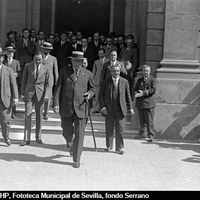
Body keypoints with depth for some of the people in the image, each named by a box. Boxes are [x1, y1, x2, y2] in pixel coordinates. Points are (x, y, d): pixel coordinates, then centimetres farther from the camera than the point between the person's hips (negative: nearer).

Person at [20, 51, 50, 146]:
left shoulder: (46, 69, 0)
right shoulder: (28, 66, 1)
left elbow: (47, 84, 5)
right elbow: (24, 80, 6)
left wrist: (46, 95, -7)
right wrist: (22, 93, 3)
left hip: (40, 93, 0)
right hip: (29, 93, 0)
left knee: (39, 116, 7)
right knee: (28, 115, -5)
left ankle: (38, 137, 20)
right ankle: (26, 139, -3)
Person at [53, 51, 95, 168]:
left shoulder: (88, 74, 5)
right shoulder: (64, 72, 4)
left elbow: (92, 89, 16)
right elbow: (58, 88, 1)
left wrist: (89, 94, -7)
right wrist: (56, 103, -8)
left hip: (81, 107, 0)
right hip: (66, 108, 0)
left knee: (79, 134, -2)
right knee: (67, 132, 7)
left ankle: (76, 160, 9)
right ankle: (70, 142, 45)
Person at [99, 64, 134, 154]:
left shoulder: (124, 81, 5)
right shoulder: (106, 82, 3)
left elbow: (128, 95, 9)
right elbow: (101, 95, 5)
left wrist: (130, 107, 3)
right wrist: (103, 107, -6)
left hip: (120, 109, 0)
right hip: (109, 109, 1)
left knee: (120, 129, -2)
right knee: (109, 129, 9)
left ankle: (119, 147, 8)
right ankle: (109, 146, 26)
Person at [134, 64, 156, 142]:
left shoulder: (152, 80, 1)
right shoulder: (139, 80, 17)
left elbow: (153, 90, -12)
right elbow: (135, 89, 15)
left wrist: (143, 93, -18)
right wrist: (136, 93, -9)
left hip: (149, 103, -5)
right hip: (140, 103, 5)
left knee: (149, 120, -5)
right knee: (141, 120, 12)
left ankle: (151, 135, -1)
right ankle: (141, 134, 23)